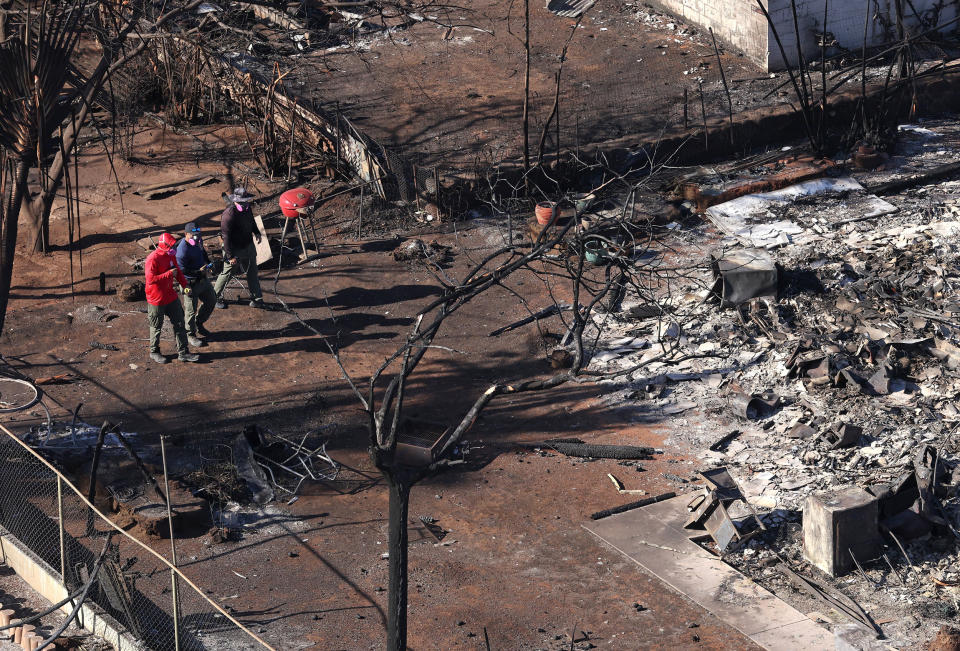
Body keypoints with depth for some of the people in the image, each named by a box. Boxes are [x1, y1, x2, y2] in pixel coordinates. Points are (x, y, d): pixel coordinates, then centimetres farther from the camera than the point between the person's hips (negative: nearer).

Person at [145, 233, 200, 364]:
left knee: (179, 324, 9)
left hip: (171, 297, 7)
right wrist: (169, 274, -27)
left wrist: (184, 284, 5)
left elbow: (177, 271, 17)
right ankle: (154, 352, 30)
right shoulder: (153, 259, -24)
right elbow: (150, 279, -30)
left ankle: (183, 353, 17)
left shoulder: (171, 256, 2)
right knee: (156, 327, 11)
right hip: (156, 299, -7)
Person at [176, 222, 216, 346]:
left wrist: (208, 262, 4)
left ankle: (199, 324, 41)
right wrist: (198, 271, -32)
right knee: (190, 310, 4)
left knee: (211, 300, 21)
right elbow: (181, 270, -29)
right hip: (190, 283, -9)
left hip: (203, 279, 9)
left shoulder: (198, 241, -1)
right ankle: (190, 335, 23)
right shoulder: (182, 249, -28)